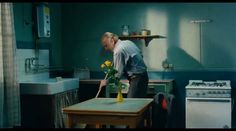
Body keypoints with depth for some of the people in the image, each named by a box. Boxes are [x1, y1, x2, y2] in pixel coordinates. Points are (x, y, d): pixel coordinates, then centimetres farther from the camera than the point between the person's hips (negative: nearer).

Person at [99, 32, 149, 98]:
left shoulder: (118, 51, -17)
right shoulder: (128, 42, 10)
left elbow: (118, 73, -15)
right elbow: (140, 54, 19)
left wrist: (107, 81, -4)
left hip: (136, 79, -10)